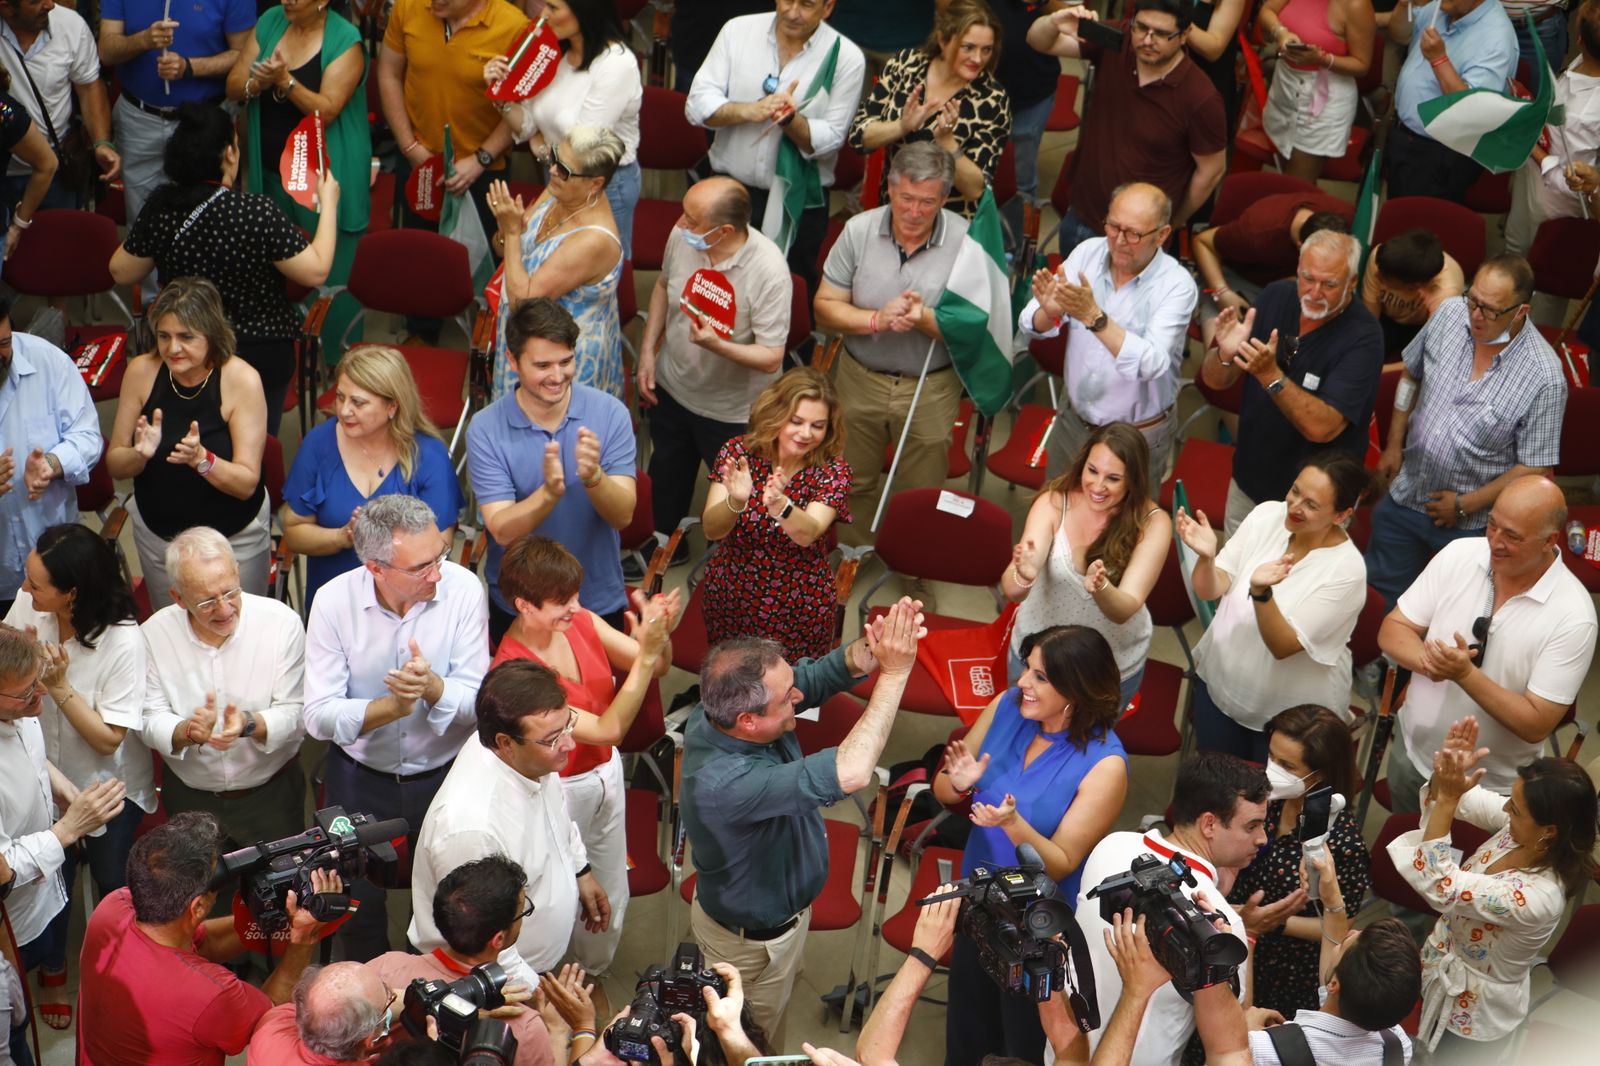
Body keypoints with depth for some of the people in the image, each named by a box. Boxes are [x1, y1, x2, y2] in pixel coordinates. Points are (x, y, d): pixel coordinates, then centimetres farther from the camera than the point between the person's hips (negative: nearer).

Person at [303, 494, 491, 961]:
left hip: (446, 773, 0)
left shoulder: (462, 589, -19)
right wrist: (390, 707, -35)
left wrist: (432, 687, -39)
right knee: (359, 904, 16)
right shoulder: (335, 602, -19)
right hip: (360, 778, 0)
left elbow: (477, 702, -18)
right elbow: (319, 716, -19)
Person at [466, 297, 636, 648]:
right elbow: (503, 530, -20)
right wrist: (550, 492, -38)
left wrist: (593, 478, -36)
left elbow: (623, 515, -16)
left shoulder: (610, 413, -11)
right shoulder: (486, 429, -14)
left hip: (600, 602, 1)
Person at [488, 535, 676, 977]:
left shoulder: (582, 622, -12)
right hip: (559, 791, -6)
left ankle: (595, 974, 49)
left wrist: (660, 636, -26)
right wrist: (646, 653, -37)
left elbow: (656, 670, -3)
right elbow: (607, 729, -32)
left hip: (606, 773, 6)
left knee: (610, 899, 23)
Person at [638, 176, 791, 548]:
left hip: (732, 410, -5)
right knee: (666, 476, 29)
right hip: (671, 388, 5)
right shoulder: (682, 237, -19)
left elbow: (770, 358, -29)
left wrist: (717, 345, -45)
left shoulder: (769, 272, -34)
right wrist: (647, 352, 2)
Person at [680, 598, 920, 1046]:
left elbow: (816, 674, -18)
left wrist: (868, 650, -41)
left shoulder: (718, 709, -23)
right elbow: (849, 773, -53)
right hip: (752, 939, -7)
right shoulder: (723, 784, -47)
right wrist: (894, 673, -46)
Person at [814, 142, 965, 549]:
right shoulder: (859, 231, -11)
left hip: (931, 389, -2)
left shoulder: (967, 243, -18)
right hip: (860, 381, 2)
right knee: (853, 488, 21)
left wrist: (926, 320, -34)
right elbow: (824, 309, -7)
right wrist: (877, 319, -24)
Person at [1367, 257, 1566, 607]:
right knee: (1380, 595, 21)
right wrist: (1394, 445, 9)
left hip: (1471, 525, -5)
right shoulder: (1449, 314, -11)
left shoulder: (1544, 378, -25)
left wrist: (1464, 505, -15)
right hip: (1404, 498, 5)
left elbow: (1535, 467, -17)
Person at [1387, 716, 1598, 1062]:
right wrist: (1446, 772, -32)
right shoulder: (1520, 828, -20)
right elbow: (1464, 799, -8)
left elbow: (1439, 887, -39)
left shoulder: (1536, 898, -41)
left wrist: (1447, 798, -43)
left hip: (1472, 1013, -7)